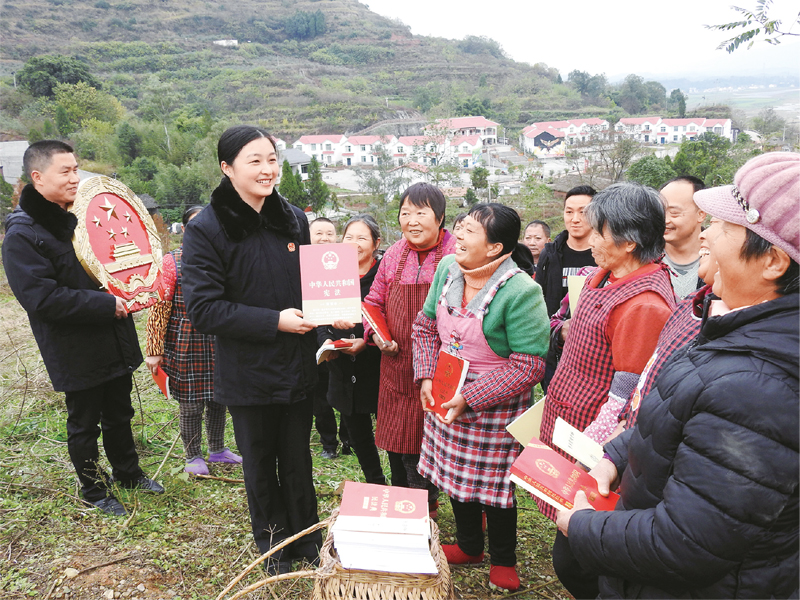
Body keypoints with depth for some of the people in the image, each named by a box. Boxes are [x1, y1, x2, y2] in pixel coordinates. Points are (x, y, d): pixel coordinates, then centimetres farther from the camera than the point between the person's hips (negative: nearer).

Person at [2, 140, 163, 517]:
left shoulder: (80, 217, 9)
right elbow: (42, 299, -24)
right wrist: (106, 304, -24)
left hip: (116, 344, 7)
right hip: (77, 353, -7)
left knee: (119, 415, 21)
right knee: (84, 426, 10)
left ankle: (128, 473, 40)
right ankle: (94, 492, 29)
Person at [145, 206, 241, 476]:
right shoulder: (172, 262, -7)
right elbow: (159, 307, -9)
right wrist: (153, 350, -11)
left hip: (219, 342, 4)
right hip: (185, 345, -4)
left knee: (218, 398, 15)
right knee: (191, 404, 7)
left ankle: (217, 449, 35)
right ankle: (193, 457, 26)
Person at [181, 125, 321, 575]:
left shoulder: (294, 219, 2)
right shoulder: (206, 229, -13)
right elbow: (204, 308, -17)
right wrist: (275, 321, -22)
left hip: (297, 367, 3)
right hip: (247, 373, -3)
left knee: (298, 459, 18)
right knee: (260, 465, 16)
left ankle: (308, 537, 40)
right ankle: (274, 548, 38)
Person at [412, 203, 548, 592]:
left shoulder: (521, 292, -24)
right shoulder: (447, 269, -5)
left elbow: (528, 366, -22)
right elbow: (426, 326, 7)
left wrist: (470, 398, -23)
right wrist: (426, 377, -5)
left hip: (496, 405, -6)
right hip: (446, 397, 6)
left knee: (495, 485, 9)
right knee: (455, 473, 20)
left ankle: (503, 560, 36)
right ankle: (468, 546, 45)